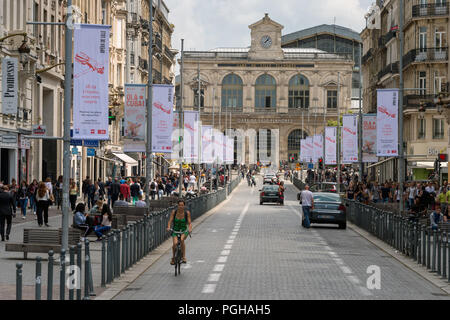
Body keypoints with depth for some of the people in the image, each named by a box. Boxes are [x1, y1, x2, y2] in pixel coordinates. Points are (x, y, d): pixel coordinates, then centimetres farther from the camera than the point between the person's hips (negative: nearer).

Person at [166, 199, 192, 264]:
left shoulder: (187, 213, -9)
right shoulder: (174, 212, -7)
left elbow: (189, 223, -12)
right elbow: (170, 221, -11)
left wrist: (190, 229, -32)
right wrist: (168, 227, -30)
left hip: (184, 231, -1)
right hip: (175, 230, 1)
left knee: (181, 239, -33)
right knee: (175, 243, -23)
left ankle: (184, 257, -23)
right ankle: (173, 257, 3)